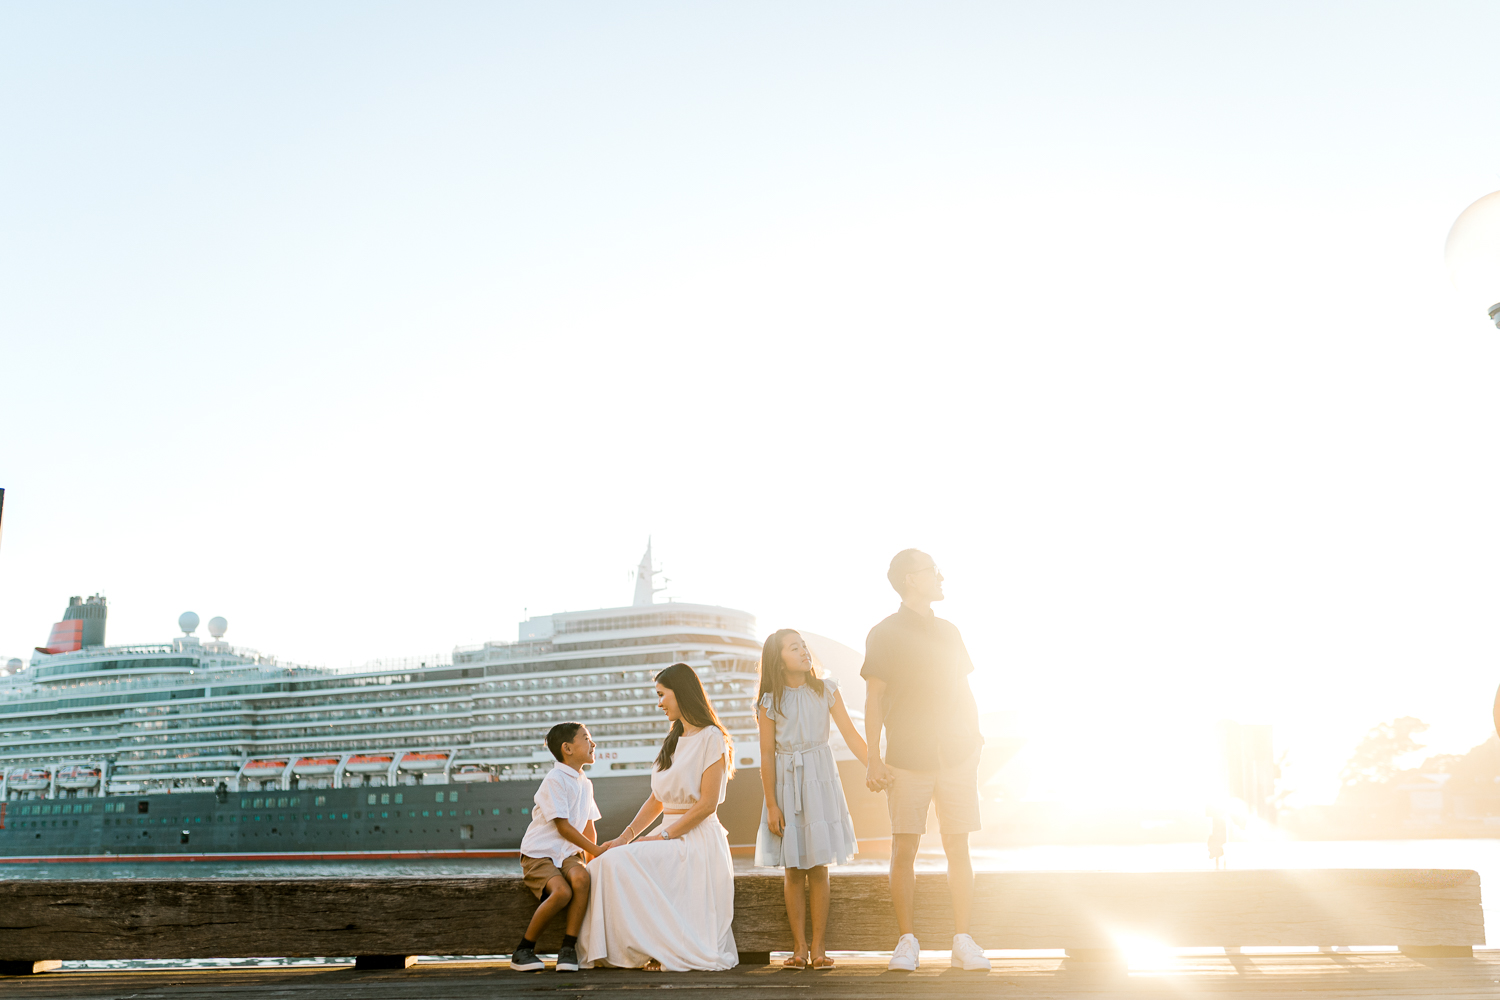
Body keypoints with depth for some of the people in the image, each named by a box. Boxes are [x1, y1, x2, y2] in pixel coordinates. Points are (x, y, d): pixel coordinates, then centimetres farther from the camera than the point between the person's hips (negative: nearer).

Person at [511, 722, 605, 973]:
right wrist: (597, 850, -11)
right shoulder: (555, 780, -11)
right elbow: (563, 827, -14)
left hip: (569, 853, 6)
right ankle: (523, 951, -13)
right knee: (561, 892, -32)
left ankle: (568, 947, -22)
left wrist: (593, 857, 8)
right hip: (539, 854, -6)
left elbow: (588, 826, 20)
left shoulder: (585, 783, 15)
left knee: (581, 877, -29)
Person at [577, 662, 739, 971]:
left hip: (697, 839, -8)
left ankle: (657, 949, -14)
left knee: (620, 863, -26)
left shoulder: (711, 739, -6)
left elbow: (707, 805, -14)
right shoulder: (672, 742, 20)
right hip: (670, 837, 8)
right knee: (604, 864, -15)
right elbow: (657, 800, 19)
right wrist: (624, 837, 6)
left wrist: (662, 836, -16)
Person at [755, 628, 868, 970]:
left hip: (820, 779, 1)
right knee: (794, 871, 3)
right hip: (786, 782, -1)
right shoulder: (771, 702, -3)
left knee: (819, 868, 2)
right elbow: (767, 756, -2)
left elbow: (851, 734, 0)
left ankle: (819, 947, 8)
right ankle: (799, 947, 10)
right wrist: (771, 804, -5)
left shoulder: (826, 690, 1)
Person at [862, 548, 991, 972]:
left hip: (957, 758, 3)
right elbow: (873, 700, 0)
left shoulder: (948, 632, 14)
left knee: (958, 849, 2)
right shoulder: (884, 634, 1)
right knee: (904, 850, -3)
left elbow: (965, 694, 18)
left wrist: (976, 747, 11)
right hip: (906, 759, -3)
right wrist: (873, 759, -6)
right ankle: (907, 941, 7)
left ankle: (963, 941, 9)